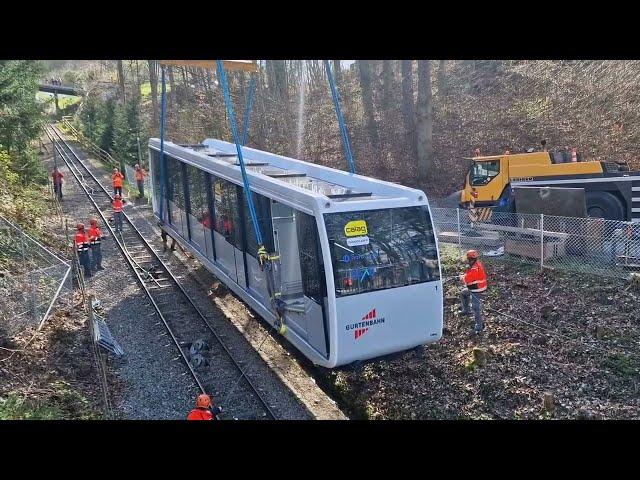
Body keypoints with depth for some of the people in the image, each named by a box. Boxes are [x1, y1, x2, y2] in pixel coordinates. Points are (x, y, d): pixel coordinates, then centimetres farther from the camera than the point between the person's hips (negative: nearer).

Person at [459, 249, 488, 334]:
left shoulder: (475, 268, -28)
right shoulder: (477, 264, 5)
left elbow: (467, 279, -25)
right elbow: (470, 274, 14)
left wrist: (462, 277, -5)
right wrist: (464, 275, -2)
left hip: (476, 290, -11)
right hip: (473, 288, 11)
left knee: (476, 307, -5)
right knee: (463, 293, 29)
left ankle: (479, 325, 2)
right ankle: (466, 310, 38)